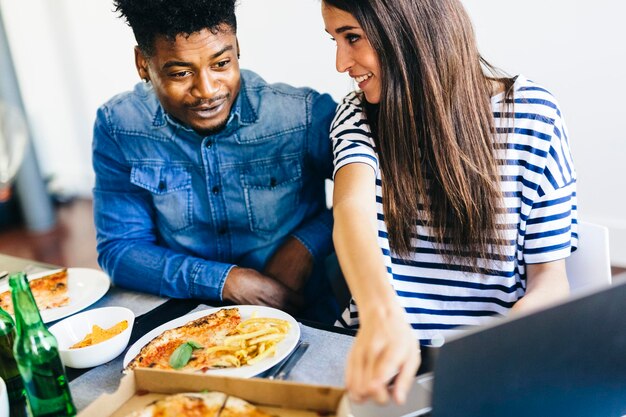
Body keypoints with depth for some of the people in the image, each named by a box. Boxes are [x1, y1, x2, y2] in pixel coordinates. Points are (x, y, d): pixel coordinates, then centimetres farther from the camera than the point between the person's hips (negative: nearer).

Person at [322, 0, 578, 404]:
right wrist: (382, 318, -40)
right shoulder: (359, 116, 1)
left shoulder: (531, 112, -4)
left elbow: (549, 273, -1)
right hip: (379, 350, 2)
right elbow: (352, 207, -20)